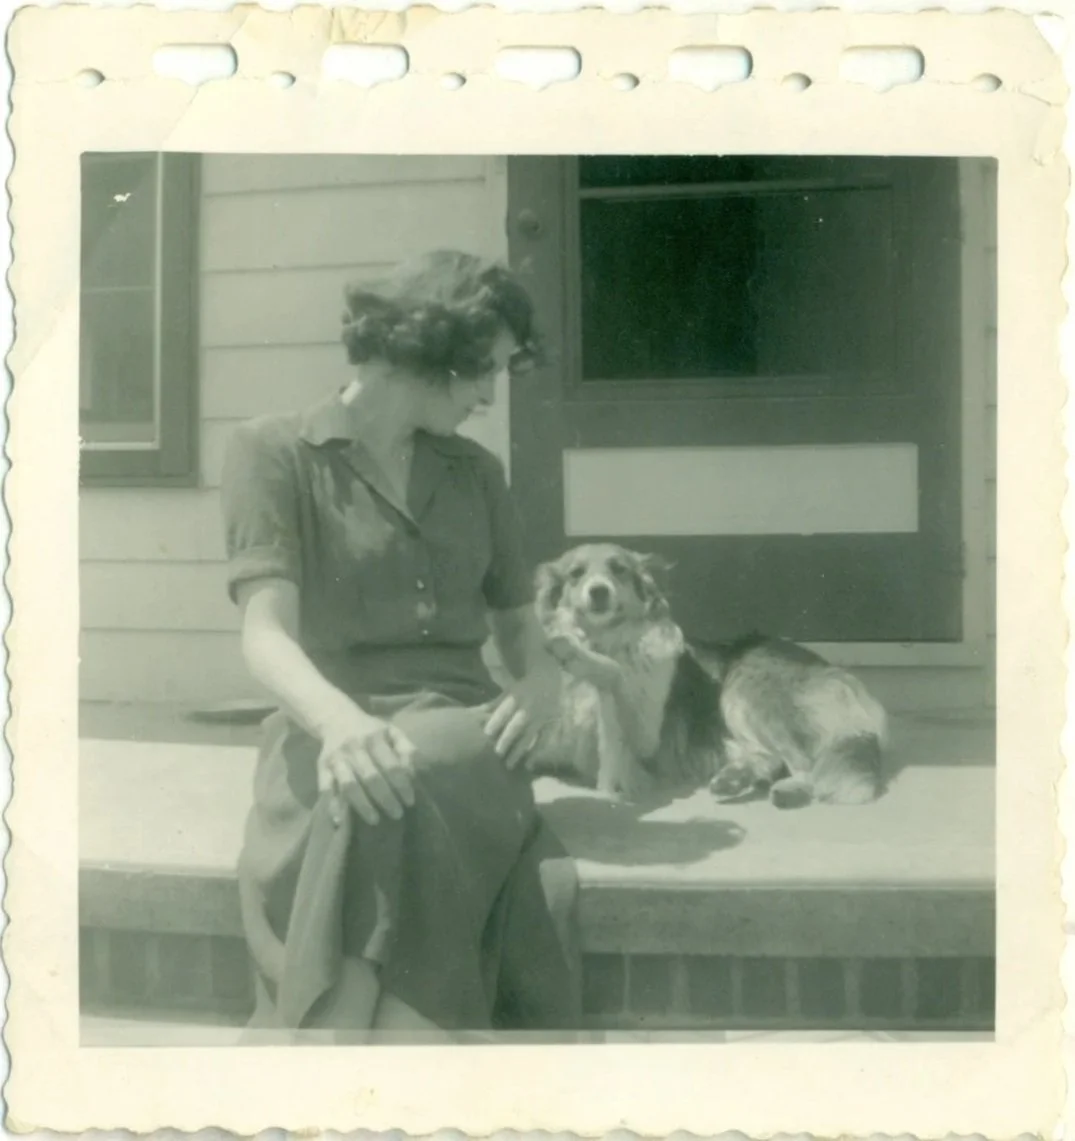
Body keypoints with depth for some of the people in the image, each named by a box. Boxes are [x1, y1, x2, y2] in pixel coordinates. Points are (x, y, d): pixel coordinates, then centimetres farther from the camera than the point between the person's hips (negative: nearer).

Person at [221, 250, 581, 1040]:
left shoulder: (476, 474, 19)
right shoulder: (274, 453, 4)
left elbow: (522, 630, 19)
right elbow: (267, 634, -9)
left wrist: (540, 685, -7)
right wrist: (342, 721, -32)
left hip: (461, 733, 3)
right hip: (333, 735, -2)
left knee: (395, 807, -35)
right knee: (369, 792, -39)